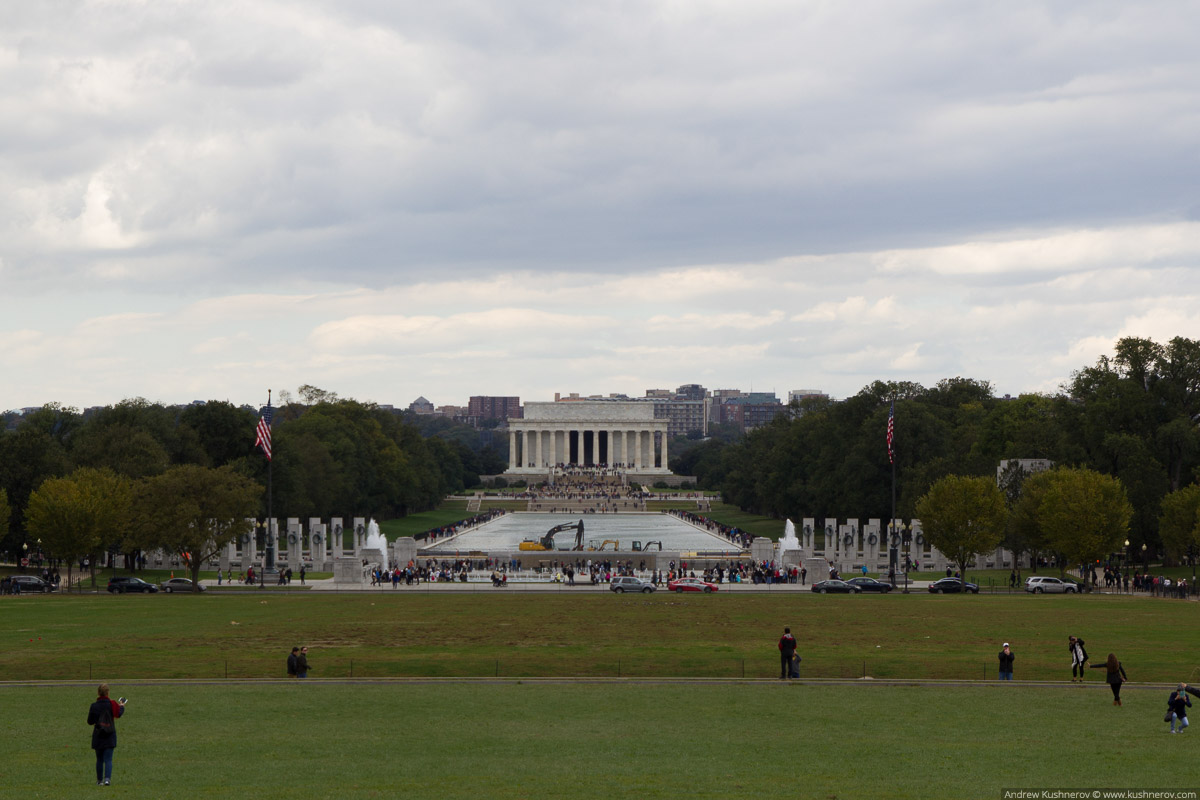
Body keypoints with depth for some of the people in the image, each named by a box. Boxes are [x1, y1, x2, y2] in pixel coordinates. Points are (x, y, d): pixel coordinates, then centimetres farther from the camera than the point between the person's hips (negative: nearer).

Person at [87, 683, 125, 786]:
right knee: (108, 759, -2)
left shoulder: (94, 706, -9)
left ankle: (99, 780, 20)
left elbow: (90, 721, -3)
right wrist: (122, 706, 29)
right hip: (110, 736, 0)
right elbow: (119, 714, 8)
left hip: (98, 736, 0)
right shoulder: (112, 704, -9)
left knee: (99, 759, 13)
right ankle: (107, 778, -20)